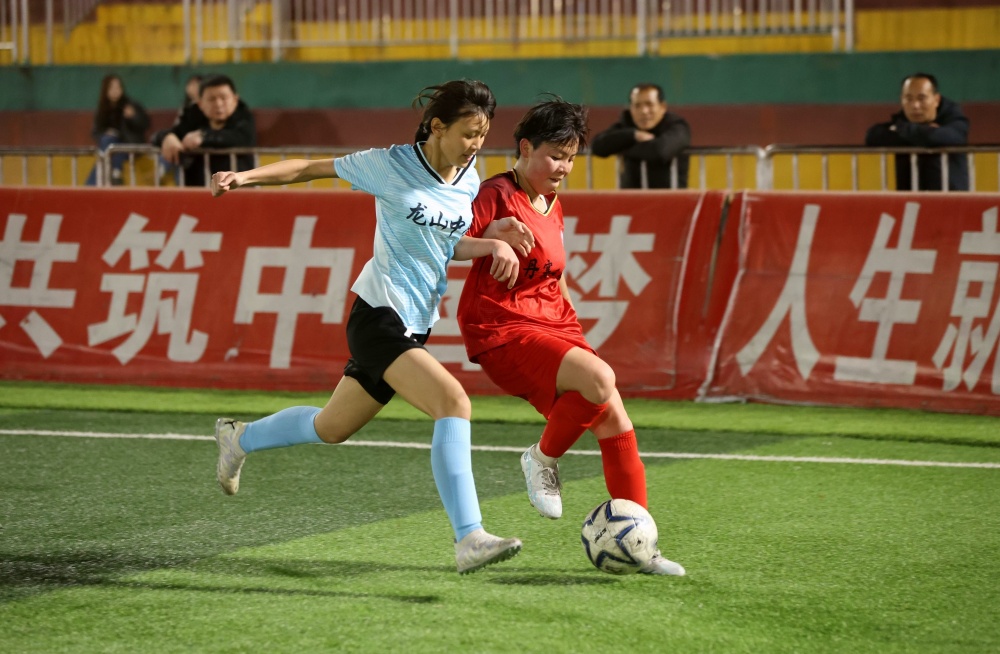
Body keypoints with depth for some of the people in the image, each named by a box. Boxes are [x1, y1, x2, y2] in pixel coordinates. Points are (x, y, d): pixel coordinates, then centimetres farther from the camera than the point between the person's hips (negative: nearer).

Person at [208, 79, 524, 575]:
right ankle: (469, 540, -29)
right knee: (454, 402, -26)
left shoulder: (469, 181, 8)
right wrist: (246, 177, -8)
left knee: (332, 428, 20)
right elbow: (312, 168, 0)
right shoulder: (391, 166, -9)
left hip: (415, 327, 8)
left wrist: (495, 246, -2)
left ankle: (239, 438, 46)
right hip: (379, 316, -8)